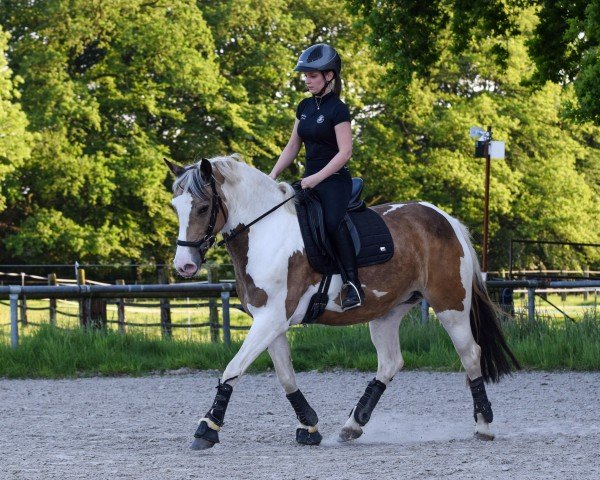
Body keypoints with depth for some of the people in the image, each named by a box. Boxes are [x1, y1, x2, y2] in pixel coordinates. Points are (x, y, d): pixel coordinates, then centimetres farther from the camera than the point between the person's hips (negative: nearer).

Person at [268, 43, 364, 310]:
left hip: (334, 180, -9)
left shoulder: (337, 110, -10)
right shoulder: (305, 107, 13)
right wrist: (273, 175, 6)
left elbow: (345, 152, -16)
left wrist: (317, 178, -22)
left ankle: (353, 283, -33)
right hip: (310, 181, 9)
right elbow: (293, 146, 18)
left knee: (332, 221, -32)